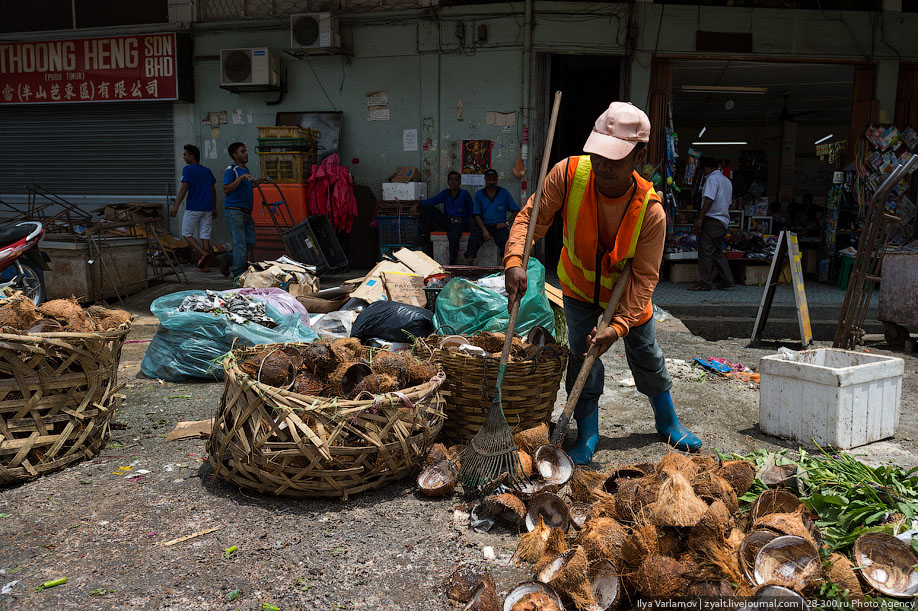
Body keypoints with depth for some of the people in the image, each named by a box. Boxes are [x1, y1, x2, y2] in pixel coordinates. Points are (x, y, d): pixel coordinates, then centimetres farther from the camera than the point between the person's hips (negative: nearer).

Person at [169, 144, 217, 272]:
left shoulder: (188, 169, -6)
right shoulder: (207, 171, 12)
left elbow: (184, 189, -14)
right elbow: (213, 191, 14)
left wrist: (175, 206, -15)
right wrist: (214, 209, 21)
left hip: (193, 208, -5)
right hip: (207, 209, 5)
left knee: (187, 234, 6)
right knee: (205, 236, 6)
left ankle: (203, 253, -16)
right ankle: (204, 265, 4)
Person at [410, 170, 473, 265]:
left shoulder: (464, 194, -1)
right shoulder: (445, 193, 9)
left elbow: (470, 211, 3)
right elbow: (432, 200, -6)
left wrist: (463, 221, -8)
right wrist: (418, 204, -21)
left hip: (458, 223, -5)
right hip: (446, 222, 5)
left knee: (454, 236, -39)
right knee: (427, 207, -7)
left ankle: (452, 264, -35)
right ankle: (423, 236, -11)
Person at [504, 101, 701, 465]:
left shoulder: (651, 212, -33)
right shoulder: (568, 175, -30)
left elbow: (644, 276, -26)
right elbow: (532, 217, -21)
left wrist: (619, 326, -34)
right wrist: (515, 260, -39)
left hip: (626, 292, 0)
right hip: (579, 285, 1)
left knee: (647, 358, 13)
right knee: (582, 354, -3)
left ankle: (668, 422, 39)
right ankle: (587, 434, 17)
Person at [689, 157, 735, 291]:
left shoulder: (712, 179, -9)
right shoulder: (727, 181, 20)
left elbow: (709, 200, -20)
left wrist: (699, 219, -21)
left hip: (712, 219, -9)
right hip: (724, 221, 9)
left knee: (705, 251, -6)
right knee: (717, 251, 16)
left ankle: (705, 282, -5)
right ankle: (727, 279, 14)